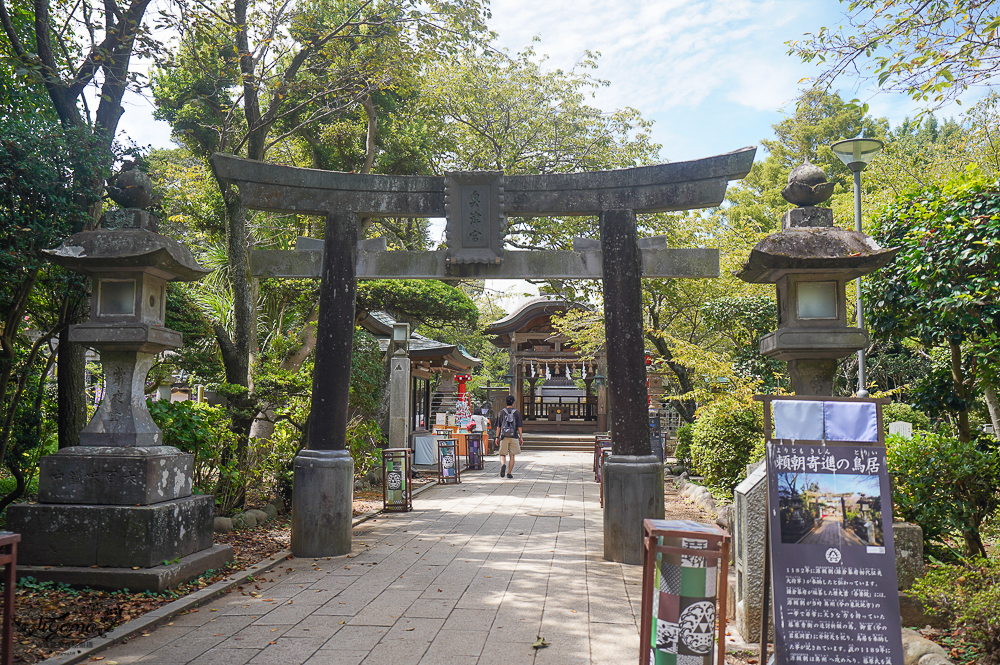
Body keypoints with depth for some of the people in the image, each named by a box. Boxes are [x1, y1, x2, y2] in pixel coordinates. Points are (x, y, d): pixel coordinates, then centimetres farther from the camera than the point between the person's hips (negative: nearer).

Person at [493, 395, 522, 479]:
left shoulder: (501, 413, 3)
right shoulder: (517, 413, 2)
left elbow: (498, 427, 2)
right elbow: (519, 427, 1)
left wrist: (497, 437, 7)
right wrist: (521, 437, 6)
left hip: (504, 437, 0)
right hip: (514, 437, 0)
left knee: (502, 454, 7)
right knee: (512, 455, 8)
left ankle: (503, 465, -23)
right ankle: (509, 473, 6)